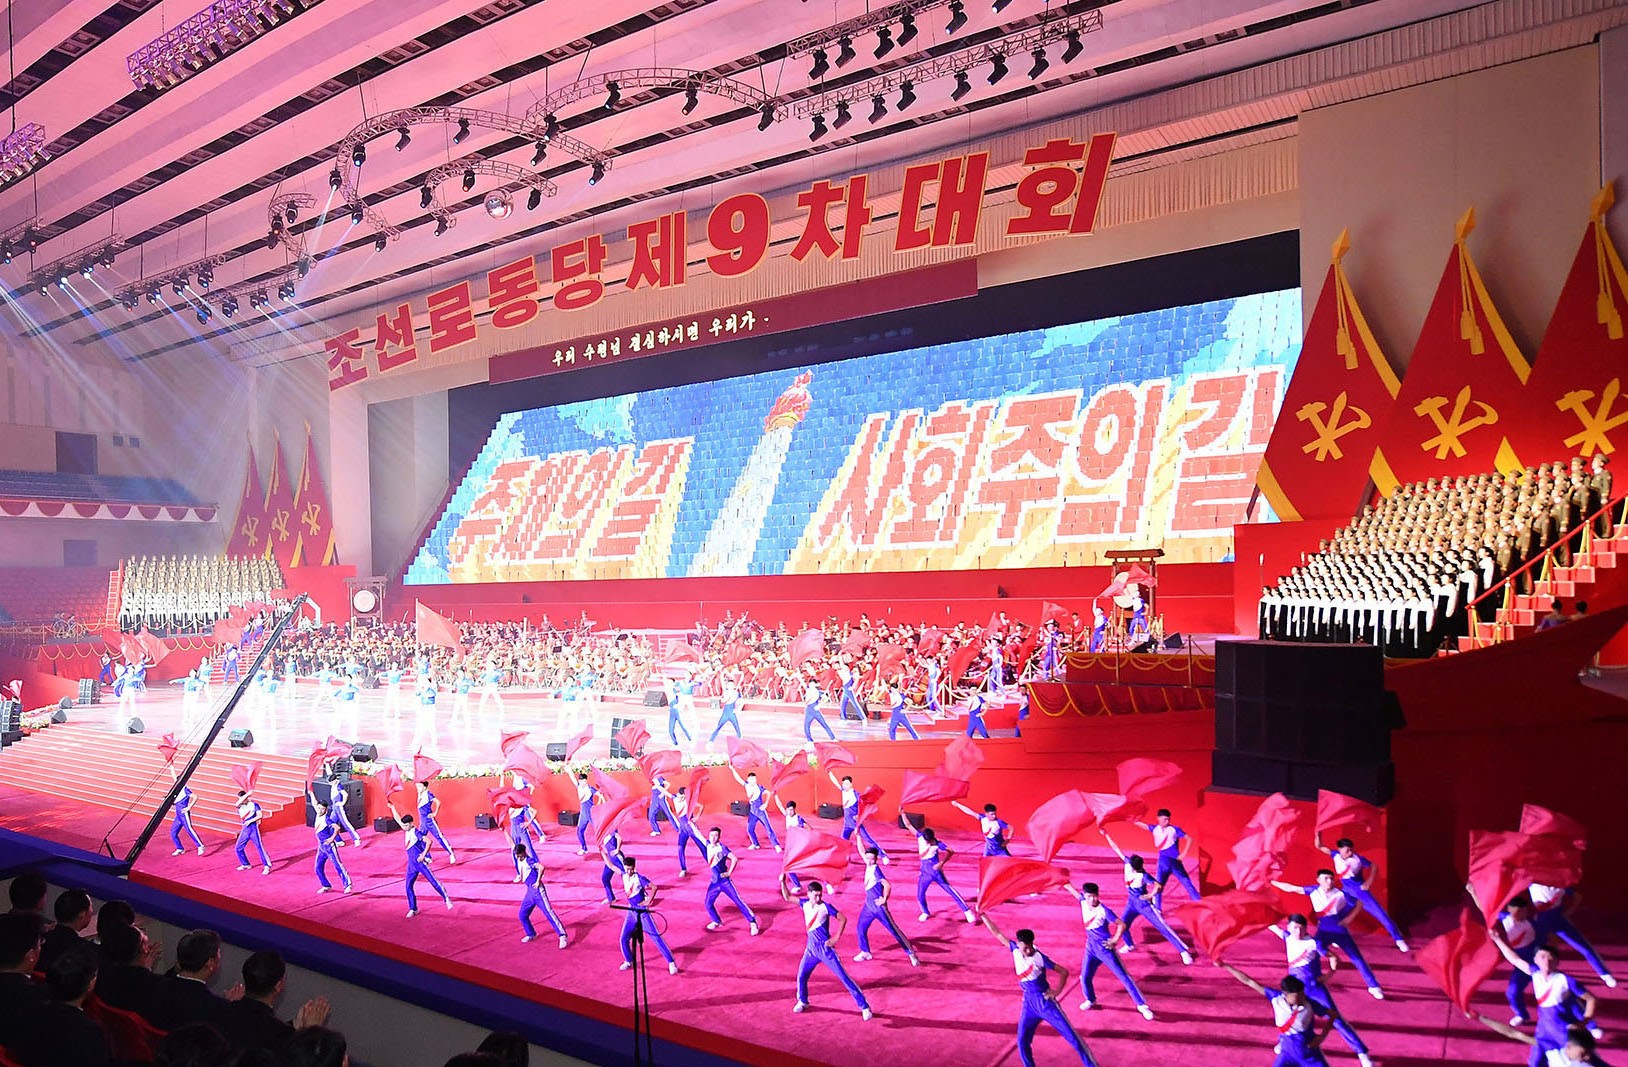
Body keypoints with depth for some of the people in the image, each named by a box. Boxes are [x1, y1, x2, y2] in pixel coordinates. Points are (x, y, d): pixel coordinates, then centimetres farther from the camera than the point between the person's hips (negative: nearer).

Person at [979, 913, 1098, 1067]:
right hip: (1028, 1003, 5)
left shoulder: (1040, 957, -16)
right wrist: (983, 915, 8)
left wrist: (1057, 990, -16)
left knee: (1071, 1035, -6)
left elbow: (1064, 972, -9)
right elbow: (997, 933, 6)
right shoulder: (1015, 950, -3)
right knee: (1022, 1041, 1)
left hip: (1045, 1001, -5)